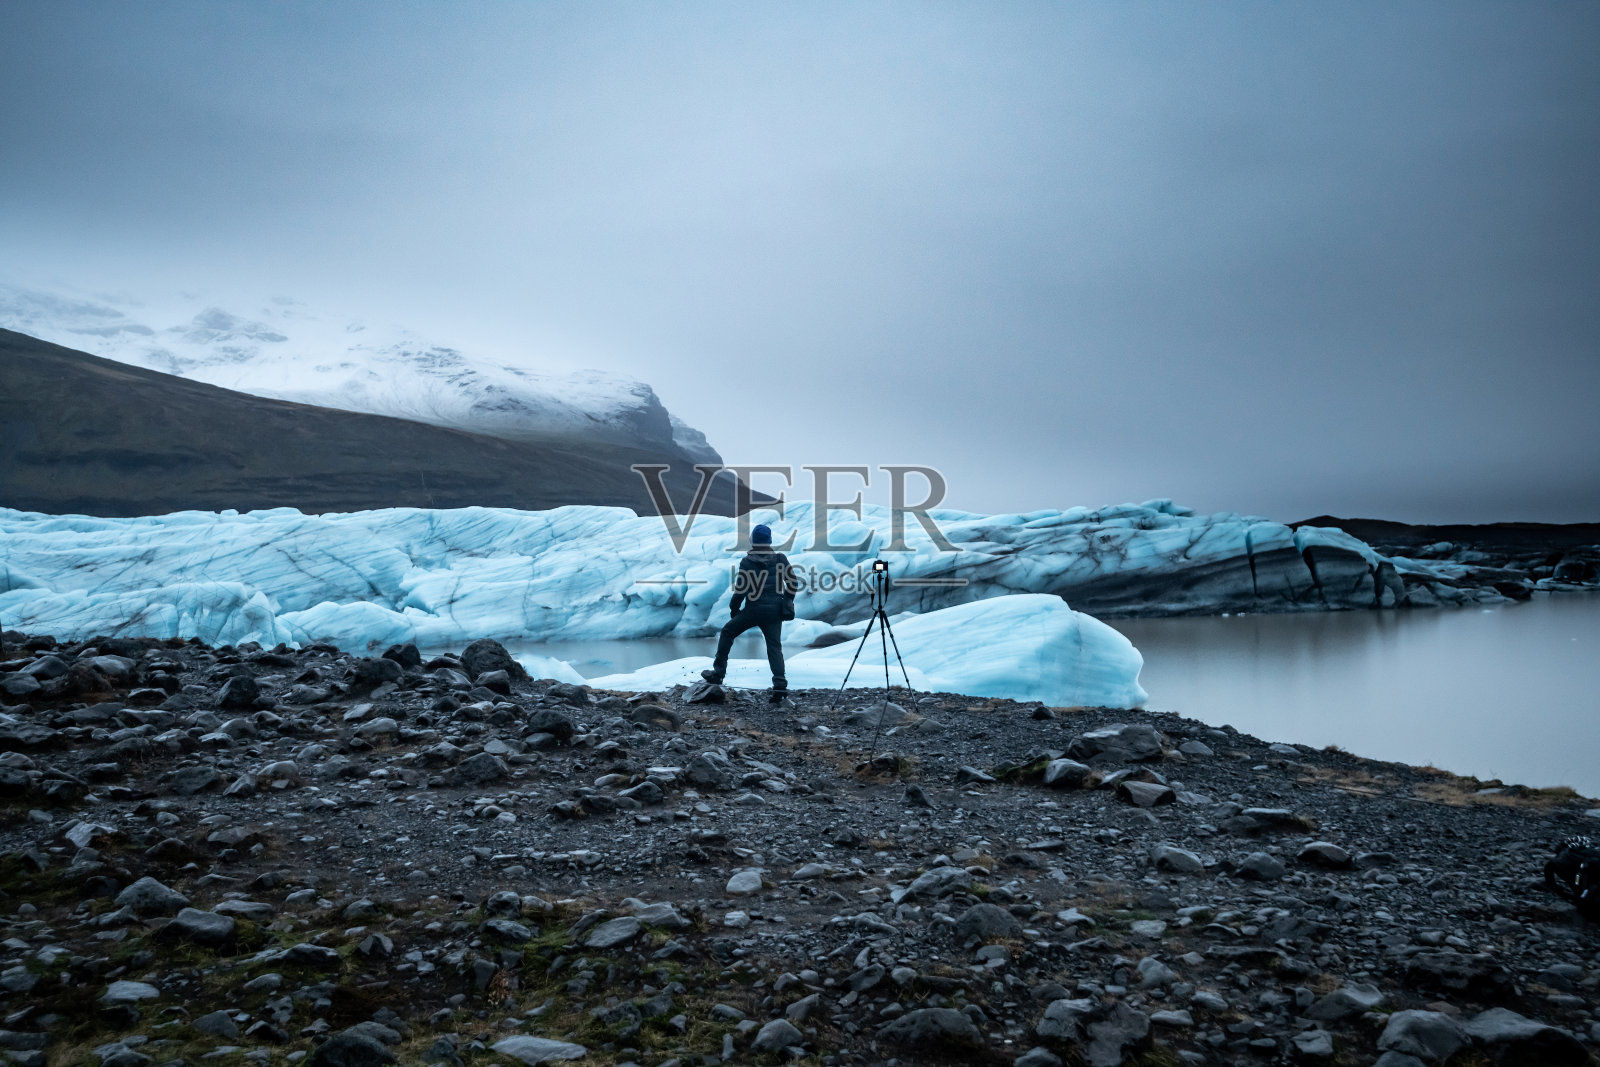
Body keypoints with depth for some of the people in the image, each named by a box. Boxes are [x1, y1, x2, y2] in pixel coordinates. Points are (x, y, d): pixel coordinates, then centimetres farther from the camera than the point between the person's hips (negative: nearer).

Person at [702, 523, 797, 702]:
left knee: (727, 633, 17)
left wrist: (734, 608, 6)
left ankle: (718, 672, 18)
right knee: (774, 646, 6)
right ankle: (779, 685, -9)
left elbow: (741, 588, -8)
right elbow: (793, 583, 5)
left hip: (753, 609, -3)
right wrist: (786, 602, 18)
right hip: (775, 610, 3)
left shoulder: (747, 562, -7)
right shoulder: (780, 559, 2)